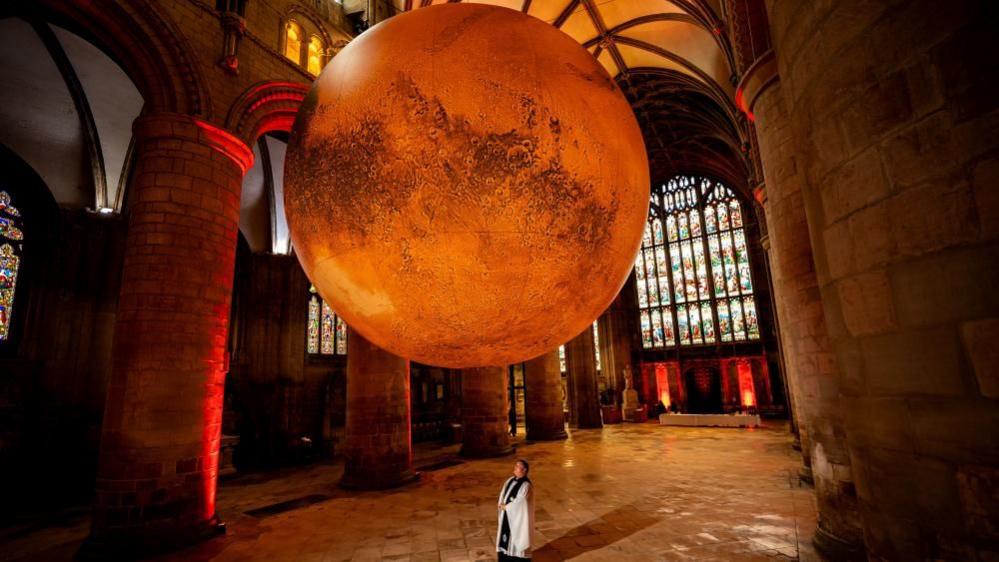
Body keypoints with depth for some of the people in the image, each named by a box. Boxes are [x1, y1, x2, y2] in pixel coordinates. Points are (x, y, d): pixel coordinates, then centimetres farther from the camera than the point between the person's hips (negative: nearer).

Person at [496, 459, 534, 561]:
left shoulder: (526, 485, -21)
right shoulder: (510, 480, 4)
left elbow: (519, 502, -23)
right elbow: (503, 494, 8)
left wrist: (506, 507, -14)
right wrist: (501, 505, -9)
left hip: (518, 516, -8)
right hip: (506, 515, 8)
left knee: (517, 539, 3)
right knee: (506, 538, 17)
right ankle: (506, 558, 32)